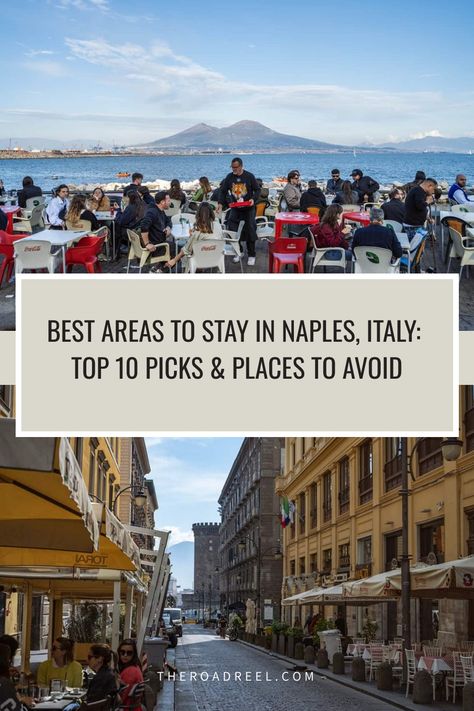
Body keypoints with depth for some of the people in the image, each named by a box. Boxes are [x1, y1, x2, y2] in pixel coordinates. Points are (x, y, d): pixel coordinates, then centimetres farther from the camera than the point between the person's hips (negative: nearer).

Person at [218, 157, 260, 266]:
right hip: (235, 209, 3)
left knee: (250, 231, -4)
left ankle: (251, 255, 6)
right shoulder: (229, 177, 1)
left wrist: (253, 199, -20)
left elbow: (257, 190, -1)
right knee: (233, 231, -4)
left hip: (248, 209, -3)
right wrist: (220, 203, -11)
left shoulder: (249, 176, -6)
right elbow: (223, 191, 5)